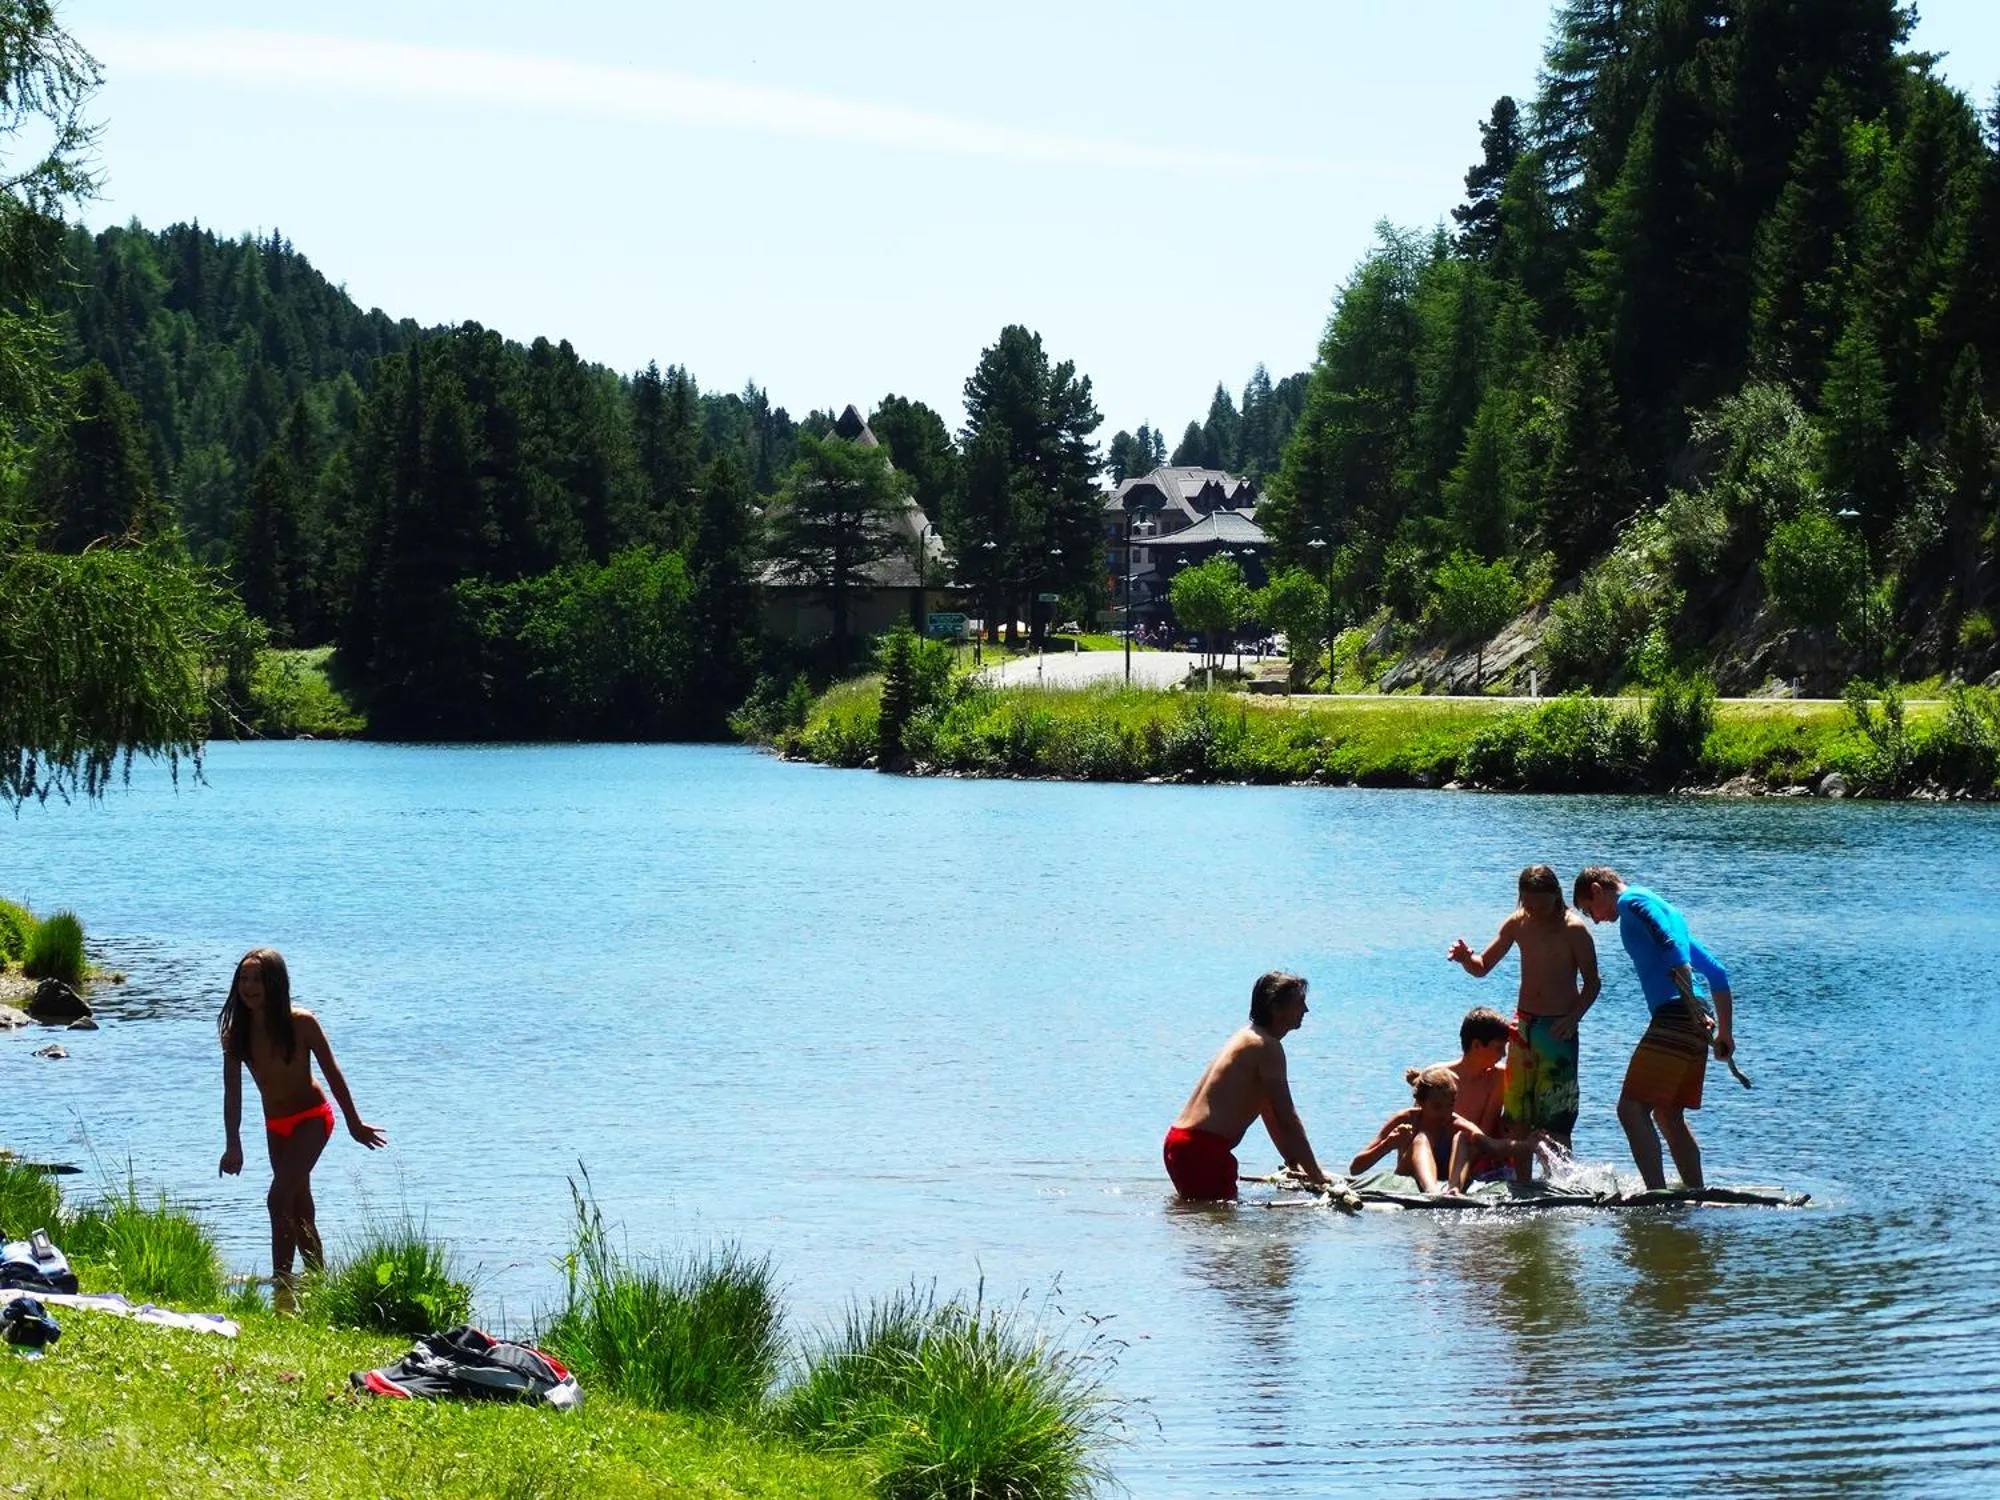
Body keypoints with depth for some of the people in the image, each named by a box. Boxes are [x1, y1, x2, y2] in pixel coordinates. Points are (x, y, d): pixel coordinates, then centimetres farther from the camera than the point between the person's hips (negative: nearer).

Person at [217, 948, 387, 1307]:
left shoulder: (301, 1023, -20)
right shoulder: (235, 1032, -11)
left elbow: (332, 1073, -10)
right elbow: (232, 1092, -12)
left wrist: (355, 1125, -2)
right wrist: (234, 1146, -21)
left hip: (311, 1119, -5)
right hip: (276, 1126, 5)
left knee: (280, 1197, -21)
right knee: (300, 1212, 14)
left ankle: (281, 1287, -20)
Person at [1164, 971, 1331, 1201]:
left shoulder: (1247, 1038, 21)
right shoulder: (1267, 1046, -10)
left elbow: (1269, 1113, 28)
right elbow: (1287, 1118, -12)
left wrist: (1294, 1163, 26)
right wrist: (1316, 1175, -6)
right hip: (1203, 1147, -10)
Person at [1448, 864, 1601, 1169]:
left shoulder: (1573, 929, -10)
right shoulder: (1518, 924, 4)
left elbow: (1592, 983, -5)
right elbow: (1482, 968, 9)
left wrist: (1573, 1017, -20)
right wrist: (1466, 958, -13)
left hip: (1558, 1029, -5)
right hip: (1523, 1025, 5)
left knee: (1555, 1120, -8)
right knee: (1517, 1117, 5)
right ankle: (1522, 1186, 12)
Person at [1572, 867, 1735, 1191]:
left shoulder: (1632, 900, 1)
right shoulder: (1659, 906, 29)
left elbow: (1673, 944, -18)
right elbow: (1717, 972, 28)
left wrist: (1691, 1004, -25)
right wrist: (1725, 1031, 24)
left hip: (1673, 1017, -10)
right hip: (1694, 1023, 10)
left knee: (1632, 1107, -12)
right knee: (1667, 1114, 18)